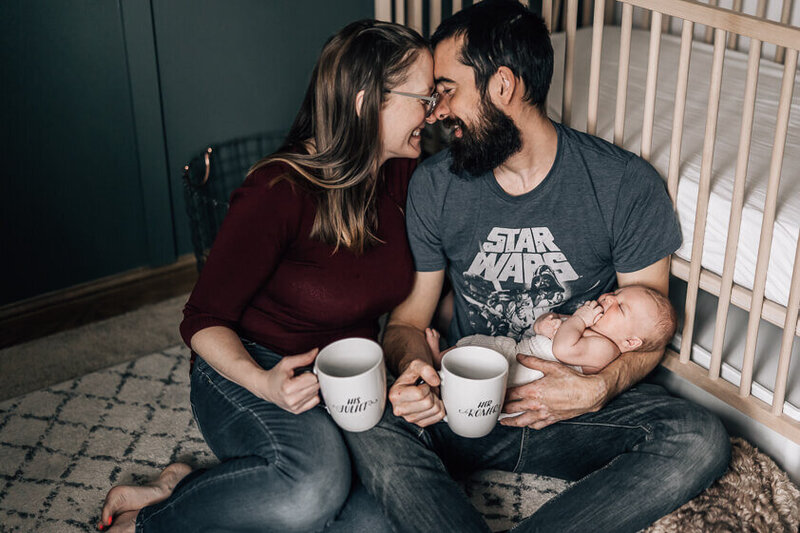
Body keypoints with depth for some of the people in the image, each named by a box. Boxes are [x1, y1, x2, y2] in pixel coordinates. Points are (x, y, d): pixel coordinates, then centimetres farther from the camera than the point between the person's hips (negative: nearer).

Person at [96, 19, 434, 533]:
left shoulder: (402, 174, -2)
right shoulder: (278, 193, -20)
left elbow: (419, 284, 13)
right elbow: (204, 321, -14)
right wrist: (262, 382, -31)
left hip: (347, 388, 6)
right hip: (246, 371, -6)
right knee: (315, 483, -38)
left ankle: (187, 489, -7)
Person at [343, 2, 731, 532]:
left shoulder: (628, 185, -7)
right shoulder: (434, 185, 0)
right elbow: (409, 318, 5)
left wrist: (597, 389, -21)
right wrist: (414, 368, -20)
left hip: (580, 407, 0)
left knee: (701, 440, -30)